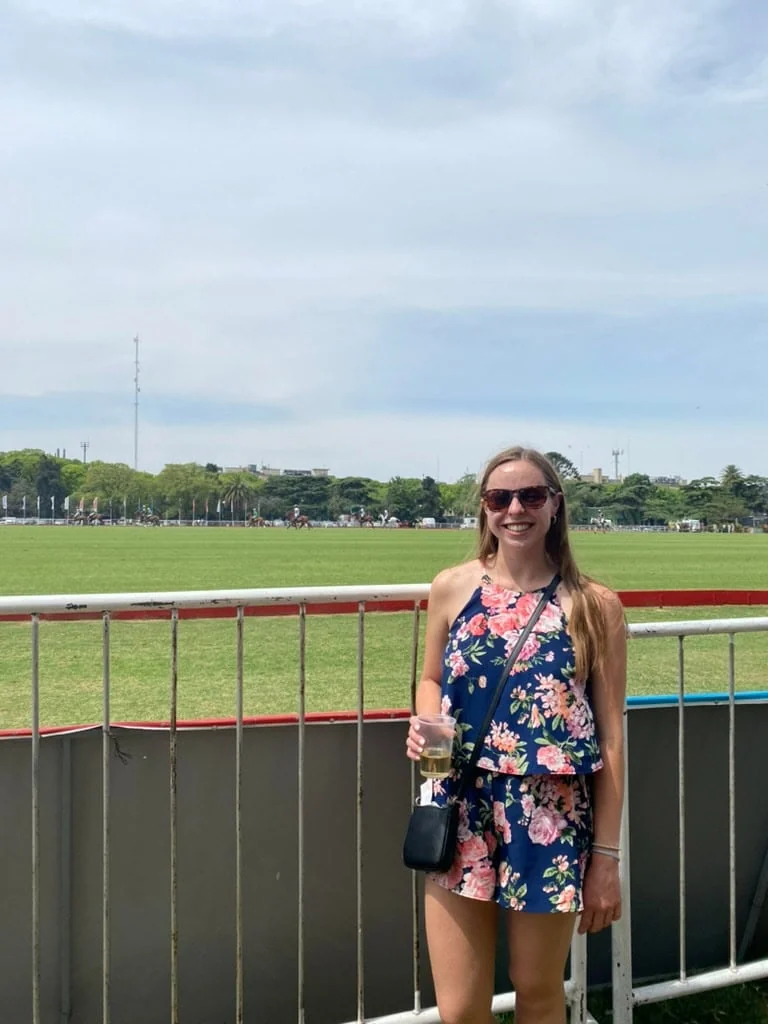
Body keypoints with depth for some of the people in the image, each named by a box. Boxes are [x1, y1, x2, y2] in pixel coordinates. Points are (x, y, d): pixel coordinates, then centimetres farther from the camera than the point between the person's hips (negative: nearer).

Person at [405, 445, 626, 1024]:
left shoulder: (595, 606, -5)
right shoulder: (452, 588, 1)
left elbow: (611, 736, -3)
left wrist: (607, 854, -3)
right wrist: (424, 727, -8)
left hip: (552, 818, -1)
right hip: (462, 811, 1)